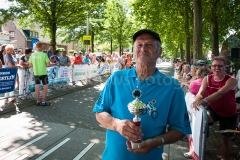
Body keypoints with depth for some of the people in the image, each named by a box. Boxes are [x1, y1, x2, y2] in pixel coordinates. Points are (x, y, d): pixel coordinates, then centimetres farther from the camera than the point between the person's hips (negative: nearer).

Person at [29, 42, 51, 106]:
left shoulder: (32, 55, -2)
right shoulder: (44, 54, -12)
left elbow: (30, 65, 3)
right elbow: (48, 64, -13)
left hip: (36, 73, 4)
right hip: (43, 73, -4)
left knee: (37, 87, 11)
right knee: (45, 86, 7)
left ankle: (37, 101, 18)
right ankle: (43, 102, 7)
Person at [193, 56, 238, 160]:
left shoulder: (232, 80, -23)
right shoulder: (207, 79, -11)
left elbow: (221, 93, -42)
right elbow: (200, 93, -23)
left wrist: (205, 101, -57)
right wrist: (198, 100, -48)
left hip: (229, 113, -1)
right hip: (213, 109, 2)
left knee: (226, 139, 12)